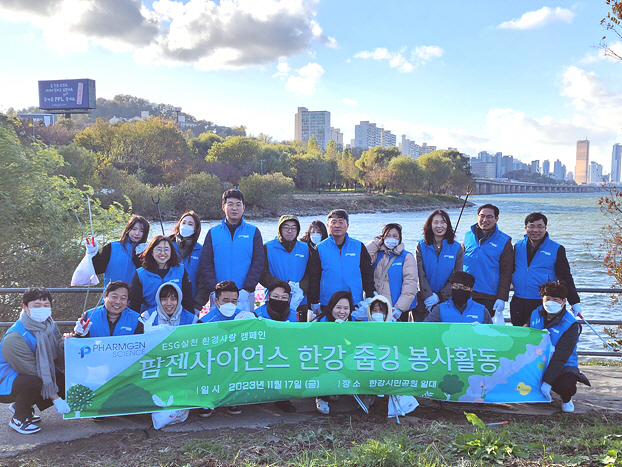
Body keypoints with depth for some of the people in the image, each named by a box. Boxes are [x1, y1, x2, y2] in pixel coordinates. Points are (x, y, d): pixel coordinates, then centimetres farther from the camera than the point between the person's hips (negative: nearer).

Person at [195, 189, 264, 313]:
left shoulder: (253, 232, 7)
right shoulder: (213, 233, 9)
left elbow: (258, 263, 0)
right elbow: (205, 264, 4)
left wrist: (246, 289, -10)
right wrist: (214, 289, -9)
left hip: (244, 296, -1)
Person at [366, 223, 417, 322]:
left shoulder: (407, 257, -1)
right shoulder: (378, 254, 10)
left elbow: (410, 284, -9)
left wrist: (399, 308, -17)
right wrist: (377, 241, 0)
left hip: (401, 309, -3)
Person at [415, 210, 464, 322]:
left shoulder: (456, 248, 3)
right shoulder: (421, 246, 3)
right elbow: (420, 274, -4)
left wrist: (440, 297, -9)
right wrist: (428, 296, -15)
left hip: (446, 300, 0)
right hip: (423, 301, 0)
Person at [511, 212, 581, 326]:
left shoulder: (556, 249, 0)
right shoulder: (518, 246, 9)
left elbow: (566, 278, 2)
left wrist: (575, 302, 0)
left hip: (543, 304, -3)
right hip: (518, 303, 4)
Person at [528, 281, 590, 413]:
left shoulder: (571, 325, -14)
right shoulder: (536, 314, 1)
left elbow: (561, 356, -22)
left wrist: (547, 381, -30)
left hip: (563, 366, -4)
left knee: (566, 385, -37)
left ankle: (566, 399, 5)